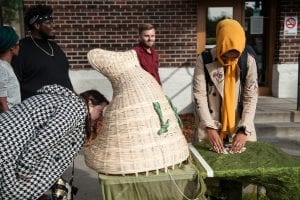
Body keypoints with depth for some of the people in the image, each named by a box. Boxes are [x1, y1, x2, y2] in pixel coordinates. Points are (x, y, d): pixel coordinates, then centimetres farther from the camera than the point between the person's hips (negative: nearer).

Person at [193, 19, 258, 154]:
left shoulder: (249, 61, -6)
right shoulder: (204, 61, -10)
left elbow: (251, 98, -6)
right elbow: (199, 95, -12)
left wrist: (244, 130, -14)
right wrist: (210, 127, -19)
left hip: (240, 129, 2)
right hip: (210, 129, -1)